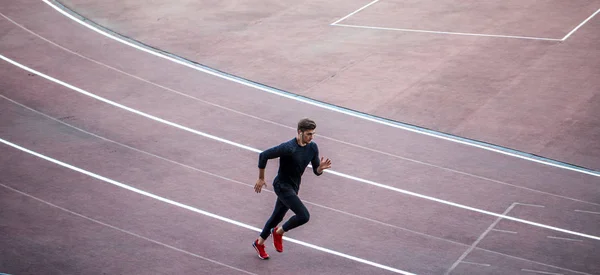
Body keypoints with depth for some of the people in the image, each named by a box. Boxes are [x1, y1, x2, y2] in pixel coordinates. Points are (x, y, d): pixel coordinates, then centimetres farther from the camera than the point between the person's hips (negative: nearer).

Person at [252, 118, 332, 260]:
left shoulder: (313, 148, -3)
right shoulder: (288, 148, -25)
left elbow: (316, 171, 4)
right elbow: (263, 155, -19)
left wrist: (321, 167, -21)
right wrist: (261, 178, -11)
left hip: (293, 187, 8)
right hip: (282, 185, -8)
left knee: (277, 217, 21)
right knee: (303, 216, -19)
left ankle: (259, 243, 41)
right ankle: (279, 232, 5)